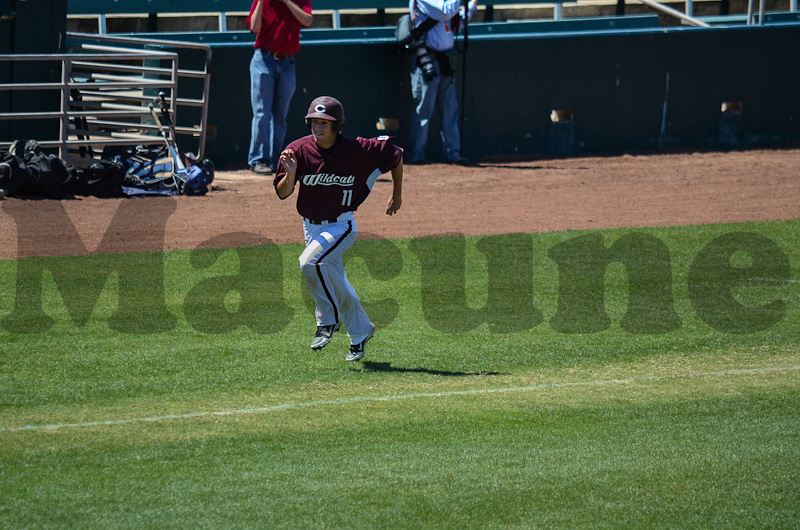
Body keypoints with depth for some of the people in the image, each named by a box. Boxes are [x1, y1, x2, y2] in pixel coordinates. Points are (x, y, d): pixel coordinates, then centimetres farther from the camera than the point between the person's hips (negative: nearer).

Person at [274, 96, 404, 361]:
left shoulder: (357, 150, -17)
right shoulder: (298, 150, -11)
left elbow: (395, 154, -2)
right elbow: (282, 193, -10)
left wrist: (397, 195, 8)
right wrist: (290, 173, -31)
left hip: (341, 225, -5)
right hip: (311, 226, 5)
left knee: (310, 262, -29)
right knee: (335, 283, 16)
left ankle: (328, 319, -10)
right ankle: (360, 332, 37)